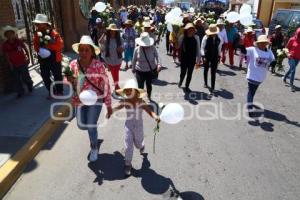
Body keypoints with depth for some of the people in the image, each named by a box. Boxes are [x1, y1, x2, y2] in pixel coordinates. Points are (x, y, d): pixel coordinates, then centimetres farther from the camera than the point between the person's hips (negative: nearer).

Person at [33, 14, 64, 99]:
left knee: (57, 76, 8)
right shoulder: (37, 34, 3)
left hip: (54, 59, -5)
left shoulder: (54, 33, -14)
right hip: (43, 60, 6)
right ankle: (52, 91, 31)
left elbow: (60, 45, -18)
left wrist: (49, 46, -24)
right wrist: (40, 49, -12)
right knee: (45, 76, 13)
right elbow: (35, 45, 9)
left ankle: (59, 92, 25)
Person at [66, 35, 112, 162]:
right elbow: (72, 84, 7)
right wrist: (70, 81, -19)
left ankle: (94, 148, 27)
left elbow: (106, 85, -13)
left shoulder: (98, 65, -18)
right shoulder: (73, 64, -6)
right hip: (79, 100, 4)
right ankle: (93, 132, 51)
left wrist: (109, 105, -10)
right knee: (81, 125, 13)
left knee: (91, 127, -4)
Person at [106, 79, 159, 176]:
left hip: (138, 126, 0)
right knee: (128, 146, 2)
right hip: (128, 125, 0)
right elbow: (116, 107, -18)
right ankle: (128, 165, 20)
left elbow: (149, 111, -24)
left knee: (138, 144, 18)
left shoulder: (141, 102, -16)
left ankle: (141, 145, 57)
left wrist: (155, 117, -44)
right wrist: (110, 112, -37)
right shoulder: (125, 102, -10)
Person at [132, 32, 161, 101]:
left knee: (149, 85, 21)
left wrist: (158, 64, -32)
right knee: (140, 86, -1)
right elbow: (134, 60, 0)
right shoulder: (137, 49, -12)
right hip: (140, 71, -1)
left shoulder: (153, 48, -12)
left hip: (150, 71, 1)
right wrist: (133, 68, 12)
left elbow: (157, 57, -12)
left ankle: (149, 97, 48)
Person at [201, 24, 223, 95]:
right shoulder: (206, 38, -13)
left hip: (215, 57, 1)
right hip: (207, 56, 0)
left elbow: (219, 48, 7)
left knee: (213, 73, -4)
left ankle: (212, 89, 0)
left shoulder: (219, 39, -5)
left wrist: (219, 56, 6)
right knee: (206, 70, 20)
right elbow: (202, 48, -11)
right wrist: (203, 56, -19)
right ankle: (205, 83, 45)